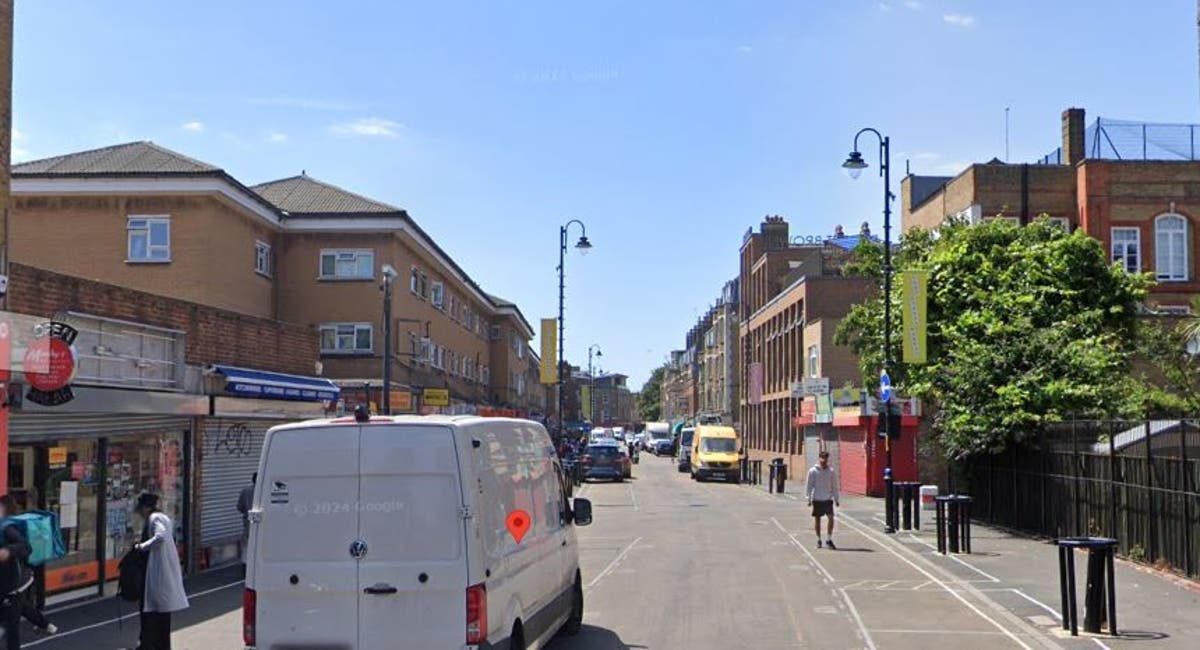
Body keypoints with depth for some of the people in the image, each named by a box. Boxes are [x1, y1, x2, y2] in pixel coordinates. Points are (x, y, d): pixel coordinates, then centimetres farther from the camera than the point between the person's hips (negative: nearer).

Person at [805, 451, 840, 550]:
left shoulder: (831, 471, 4)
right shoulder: (813, 471, -2)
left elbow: (834, 486, 10)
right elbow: (809, 485, 1)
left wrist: (836, 499, 8)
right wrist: (809, 498, -4)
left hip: (828, 499, 1)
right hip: (817, 499, -1)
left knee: (831, 517, -11)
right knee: (817, 519, 6)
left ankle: (829, 540, -2)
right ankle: (819, 540, 18)